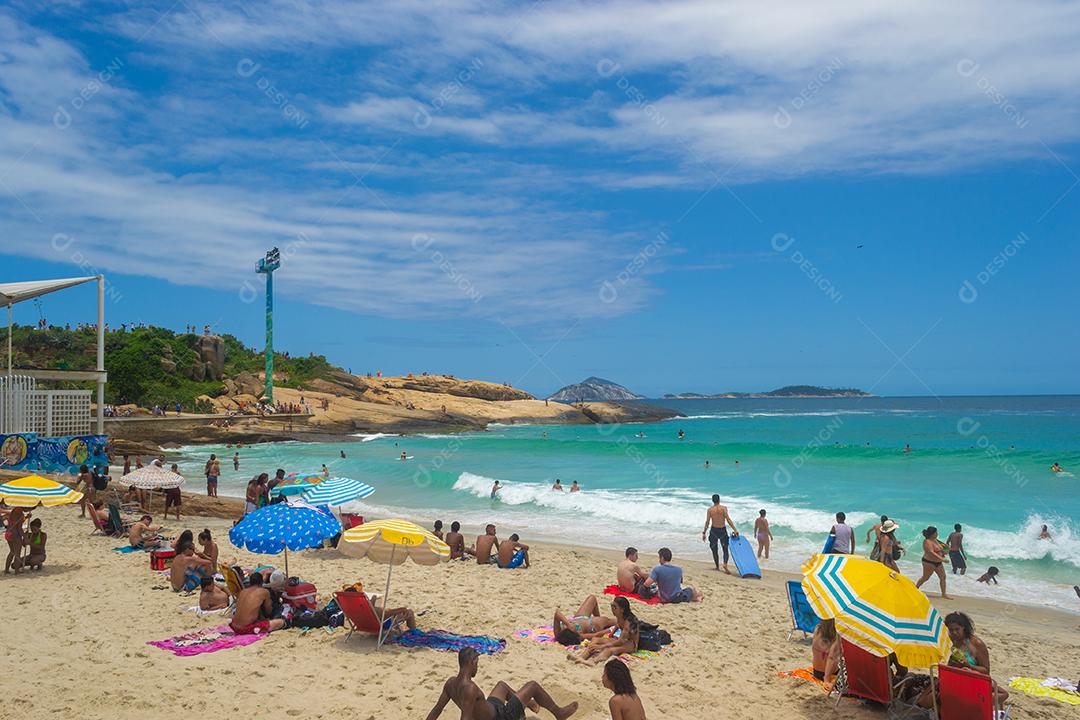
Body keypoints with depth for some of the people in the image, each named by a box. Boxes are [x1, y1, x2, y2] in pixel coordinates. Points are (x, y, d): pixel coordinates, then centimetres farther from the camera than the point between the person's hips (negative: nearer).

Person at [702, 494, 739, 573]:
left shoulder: (710, 510, -3)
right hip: (723, 530, -1)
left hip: (714, 530, 1)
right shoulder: (723, 508, -6)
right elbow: (728, 519, -14)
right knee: (725, 549, 10)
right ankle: (725, 564, -14)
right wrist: (735, 530, -15)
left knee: (714, 550, 15)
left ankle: (717, 567, 19)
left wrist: (704, 533, -1)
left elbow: (707, 522, -6)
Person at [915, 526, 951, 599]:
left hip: (938, 563, 9)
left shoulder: (935, 540, 10)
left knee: (943, 577, 3)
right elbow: (931, 553, -31)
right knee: (925, 578, 2)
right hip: (929, 562, -9)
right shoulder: (927, 542, -20)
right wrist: (942, 559, -37)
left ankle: (943, 594, 8)